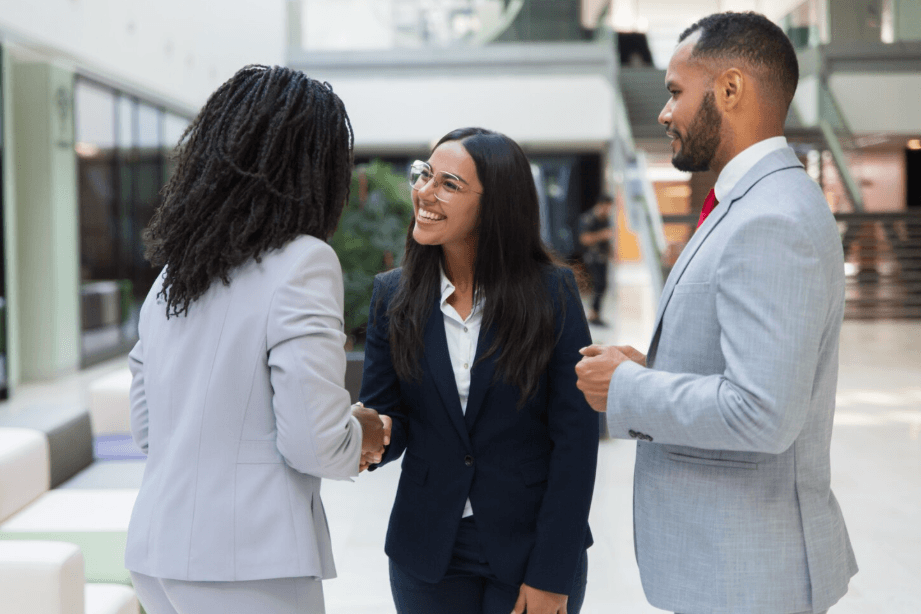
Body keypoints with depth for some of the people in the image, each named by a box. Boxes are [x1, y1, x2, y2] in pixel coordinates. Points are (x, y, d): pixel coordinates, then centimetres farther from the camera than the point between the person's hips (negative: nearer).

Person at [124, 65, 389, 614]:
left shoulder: (174, 269, 9)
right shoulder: (302, 263, -13)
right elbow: (313, 443, -18)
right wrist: (363, 436, 2)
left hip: (158, 554, 7)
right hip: (248, 567, -7)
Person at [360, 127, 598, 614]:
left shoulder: (553, 293, -8)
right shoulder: (392, 295, 0)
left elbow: (575, 437, -9)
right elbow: (386, 417, 0)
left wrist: (550, 575, -11)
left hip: (531, 550, -2)